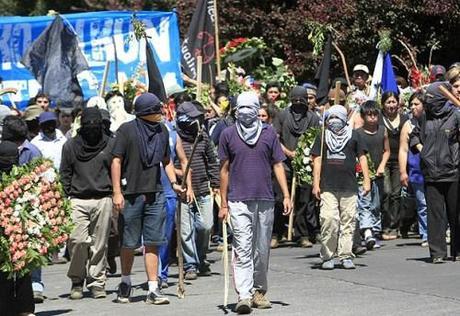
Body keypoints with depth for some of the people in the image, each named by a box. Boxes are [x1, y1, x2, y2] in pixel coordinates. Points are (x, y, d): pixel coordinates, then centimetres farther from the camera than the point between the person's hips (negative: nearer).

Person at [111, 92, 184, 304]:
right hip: (131, 193, -4)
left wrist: (174, 182, 7)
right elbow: (116, 161, -6)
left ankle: (153, 289, 2)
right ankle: (125, 283, 27)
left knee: (152, 243, 1)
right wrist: (117, 192, -12)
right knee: (129, 243, 7)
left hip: (155, 194, 4)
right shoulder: (127, 130, -5)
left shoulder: (162, 131, 11)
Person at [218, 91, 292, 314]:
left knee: (262, 250, 10)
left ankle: (259, 291, 23)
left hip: (265, 199, 2)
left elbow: (277, 165, 8)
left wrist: (286, 195, -1)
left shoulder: (269, 133, 7)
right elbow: (224, 170, 8)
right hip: (238, 201, -2)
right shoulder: (228, 134, 4)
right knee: (242, 249, -10)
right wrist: (223, 203, 5)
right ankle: (244, 296, -15)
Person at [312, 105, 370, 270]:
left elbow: (362, 157, 13)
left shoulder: (354, 135, 12)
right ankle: (327, 256, -2)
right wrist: (316, 183, 3)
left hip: (349, 186, 1)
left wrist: (366, 180, 5)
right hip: (328, 187, 0)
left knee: (348, 220, -2)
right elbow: (317, 160, 11)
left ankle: (346, 256, 5)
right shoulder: (322, 137, 13)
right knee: (328, 220, -11)